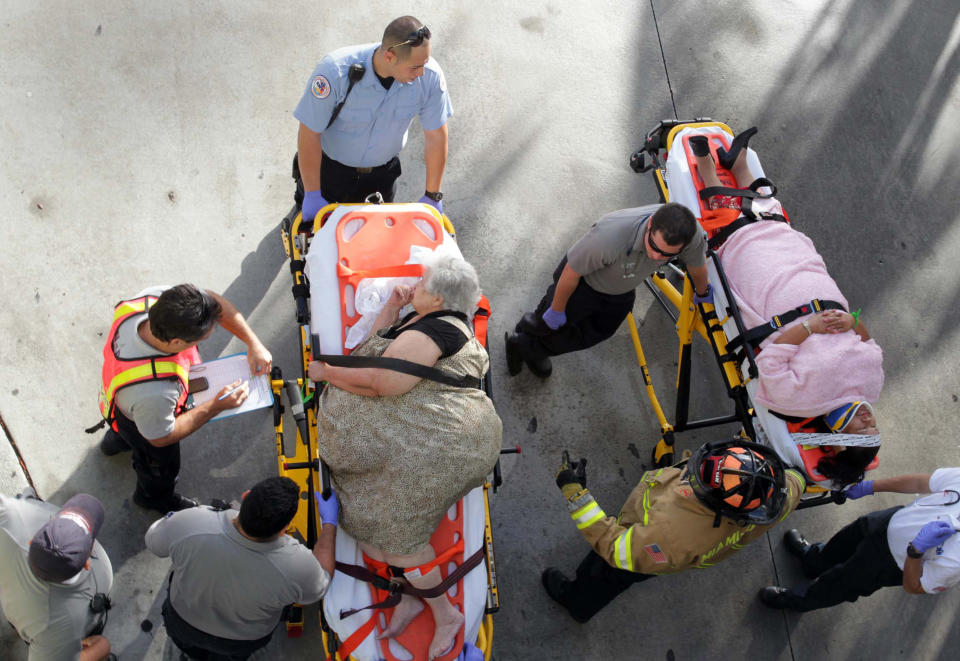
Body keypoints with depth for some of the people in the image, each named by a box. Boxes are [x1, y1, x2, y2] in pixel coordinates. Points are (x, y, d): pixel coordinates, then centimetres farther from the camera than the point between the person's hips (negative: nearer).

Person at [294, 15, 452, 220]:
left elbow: (436, 135, -15)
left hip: (384, 170, 3)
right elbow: (309, 133, -25)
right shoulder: (335, 71, -35)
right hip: (332, 166, -2)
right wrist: (312, 195, -20)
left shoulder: (430, 76, -27)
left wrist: (432, 196, -9)